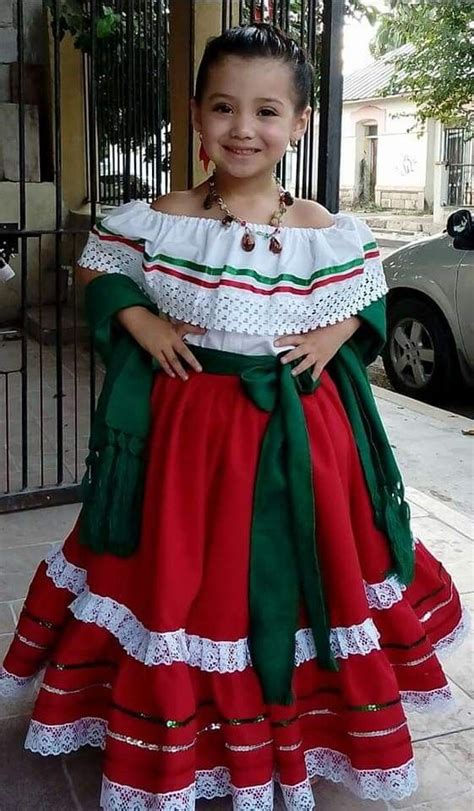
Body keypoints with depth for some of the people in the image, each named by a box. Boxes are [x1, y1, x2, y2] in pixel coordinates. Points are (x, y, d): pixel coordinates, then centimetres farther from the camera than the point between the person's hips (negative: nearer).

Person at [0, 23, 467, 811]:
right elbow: (98, 267, 8)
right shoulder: (160, 220, -5)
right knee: (183, 585, 7)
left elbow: (370, 292, 13)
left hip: (299, 430, 2)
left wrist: (338, 334, -5)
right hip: (188, 423, -1)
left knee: (302, 580, 11)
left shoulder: (327, 231, -1)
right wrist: (137, 320, -8)